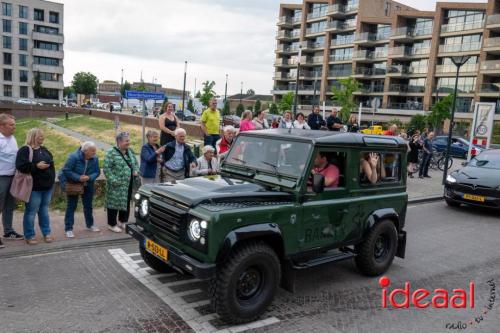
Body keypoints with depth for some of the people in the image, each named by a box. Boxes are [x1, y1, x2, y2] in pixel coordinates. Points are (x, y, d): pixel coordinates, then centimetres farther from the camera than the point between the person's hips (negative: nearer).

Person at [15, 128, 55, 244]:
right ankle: (29, 236, 13)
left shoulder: (44, 150, 13)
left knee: (44, 211, 14)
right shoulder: (25, 150, -9)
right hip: (34, 187, -6)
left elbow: (50, 163, 20)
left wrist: (51, 180, 12)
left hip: (47, 187, 7)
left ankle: (46, 233, 22)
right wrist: (36, 166, -23)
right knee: (31, 212, 1)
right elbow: (20, 166, -19)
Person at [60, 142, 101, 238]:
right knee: (71, 206, 0)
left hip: (87, 186, 5)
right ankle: (68, 229, 6)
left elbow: (97, 172, -5)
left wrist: (89, 177, -25)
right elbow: (66, 170, -24)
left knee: (88, 205, 15)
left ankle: (90, 225, 31)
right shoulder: (74, 157, -25)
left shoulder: (95, 159, -11)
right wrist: (78, 178, -30)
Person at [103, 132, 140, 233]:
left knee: (126, 202, 15)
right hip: (117, 184, -7)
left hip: (129, 184, 7)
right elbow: (106, 168, -16)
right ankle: (112, 224, 15)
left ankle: (122, 221, 32)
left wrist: (136, 171, 0)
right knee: (115, 202, 1)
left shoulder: (130, 151, 11)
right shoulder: (112, 153, -12)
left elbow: (135, 163, 20)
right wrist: (113, 180, -20)